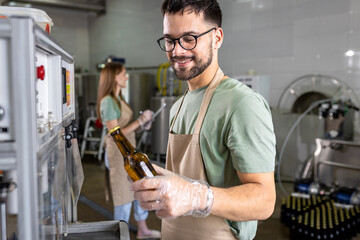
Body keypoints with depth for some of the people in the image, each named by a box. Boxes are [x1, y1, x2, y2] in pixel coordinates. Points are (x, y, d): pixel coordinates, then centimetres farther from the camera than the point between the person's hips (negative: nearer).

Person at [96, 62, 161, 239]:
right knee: (124, 198, 3)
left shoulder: (118, 99, 11)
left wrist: (142, 124, 2)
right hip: (118, 153, -10)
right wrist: (139, 121, -20)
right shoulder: (108, 102, -18)